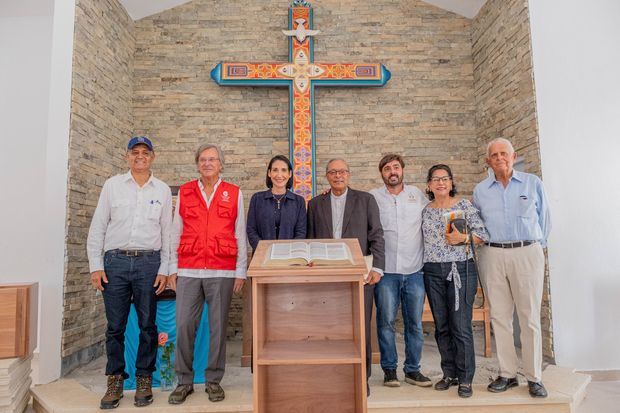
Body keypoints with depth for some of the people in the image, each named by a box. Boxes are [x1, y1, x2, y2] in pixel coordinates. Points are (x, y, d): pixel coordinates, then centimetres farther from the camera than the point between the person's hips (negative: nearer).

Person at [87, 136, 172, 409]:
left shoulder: (163, 190, 8)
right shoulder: (112, 185, 8)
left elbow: (167, 233, 7)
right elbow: (97, 227, 7)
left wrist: (164, 270, 1)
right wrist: (96, 266, 0)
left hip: (149, 263, 0)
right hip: (115, 261, 0)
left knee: (147, 324, 5)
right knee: (115, 325, 6)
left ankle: (144, 379, 19)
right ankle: (115, 380, 20)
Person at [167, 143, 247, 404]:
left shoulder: (234, 194, 6)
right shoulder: (184, 192, 10)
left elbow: (240, 235, 5)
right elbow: (175, 233, 11)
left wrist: (240, 272, 2)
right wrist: (173, 269, 7)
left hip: (222, 271, -1)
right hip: (188, 271, 1)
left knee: (218, 327, 5)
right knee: (184, 326, 2)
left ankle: (213, 380, 21)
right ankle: (184, 381, 19)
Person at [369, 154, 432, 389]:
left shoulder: (418, 194, 9)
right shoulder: (373, 197, 4)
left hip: (415, 270, 2)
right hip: (386, 271, -2)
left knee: (415, 323, 9)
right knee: (386, 321, 3)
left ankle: (412, 370, 24)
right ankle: (389, 369, 19)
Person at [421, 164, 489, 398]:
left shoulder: (464, 205, 0)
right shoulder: (425, 211, 9)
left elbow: (483, 233, -3)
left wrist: (463, 238, -17)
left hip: (461, 269, -3)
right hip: (433, 273, 4)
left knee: (461, 326, -3)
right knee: (441, 327, 10)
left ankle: (465, 379, 12)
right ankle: (449, 374, 24)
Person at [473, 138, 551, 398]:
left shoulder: (533, 183, 6)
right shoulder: (480, 190, 10)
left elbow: (544, 219, 11)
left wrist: (536, 247, 10)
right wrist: (483, 242, 6)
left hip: (527, 253, -1)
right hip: (492, 256, 2)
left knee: (530, 318, 1)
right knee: (500, 317, 5)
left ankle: (534, 377, 13)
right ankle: (507, 374, 15)